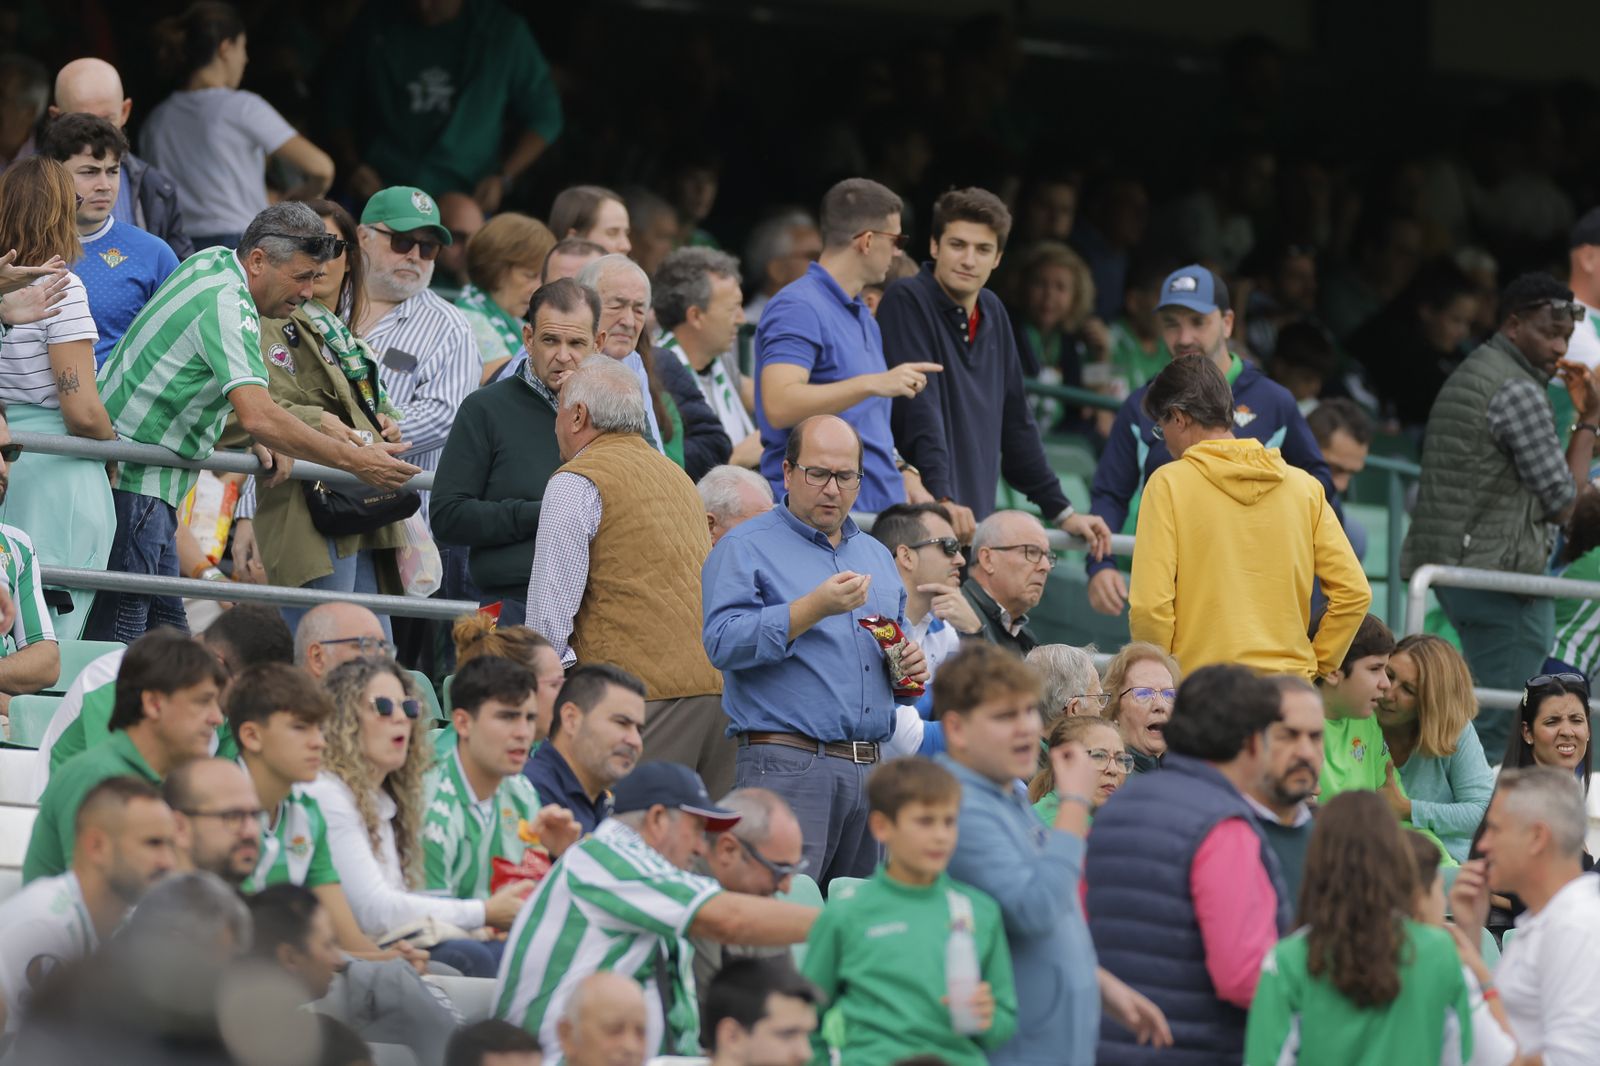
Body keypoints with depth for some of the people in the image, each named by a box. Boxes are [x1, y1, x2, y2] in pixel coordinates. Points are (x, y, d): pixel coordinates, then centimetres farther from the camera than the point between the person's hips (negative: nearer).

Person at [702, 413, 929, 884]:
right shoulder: (745, 548, 1)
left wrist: (911, 662, 8)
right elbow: (722, 642, -12)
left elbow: (900, 637, 32)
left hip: (870, 769, 7)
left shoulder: (876, 556, 22)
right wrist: (814, 608, -19)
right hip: (787, 763, -7)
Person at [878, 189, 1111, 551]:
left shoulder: (993, 313, 15)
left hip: (974, 525, 7)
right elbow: (918, 411, -18)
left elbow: (1016, 422, 23)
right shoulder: (906, 302, -7)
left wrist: (1062, 511, 22)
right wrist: (940, 500, -28)